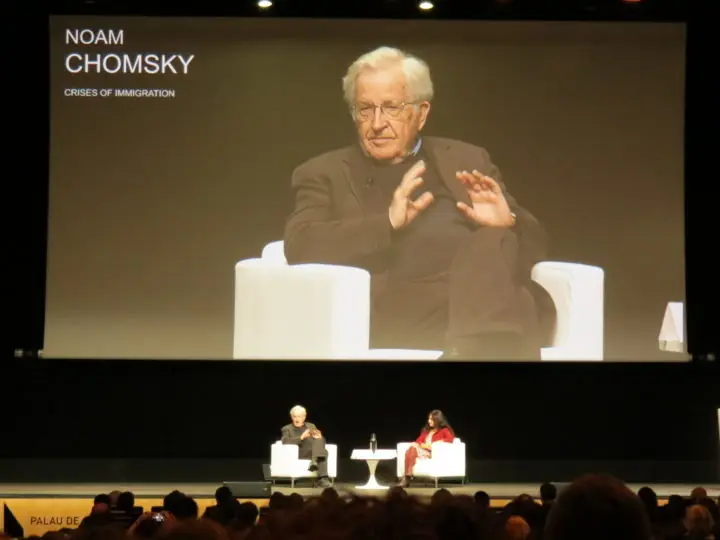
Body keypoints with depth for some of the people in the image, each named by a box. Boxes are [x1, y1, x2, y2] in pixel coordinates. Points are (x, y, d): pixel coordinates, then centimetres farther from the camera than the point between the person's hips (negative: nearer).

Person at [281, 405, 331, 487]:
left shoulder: (311, 426, 23)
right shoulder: (287, 429, 14)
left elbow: (322, 442, 14)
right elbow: (285, 442, -8)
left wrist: (319, 437, -11)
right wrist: (301, 437, -20)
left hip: (313, 454, 3)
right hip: (297, 456, -3)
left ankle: (322, 478, -44)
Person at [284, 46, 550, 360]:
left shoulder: (467, 160, 27)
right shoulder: (324, 174, 19)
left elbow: (533, 246, 22)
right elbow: (300, 248, 0)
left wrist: (509, 223, -3)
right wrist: (387, 222, -13)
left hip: (485, 293, 4)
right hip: (393, 309, -3)